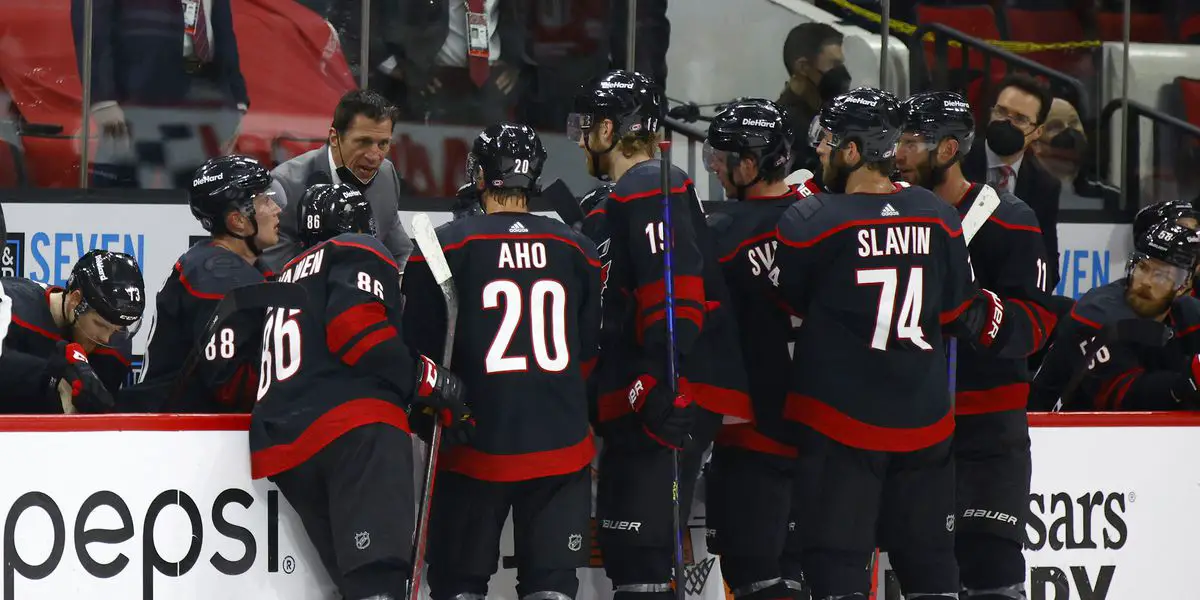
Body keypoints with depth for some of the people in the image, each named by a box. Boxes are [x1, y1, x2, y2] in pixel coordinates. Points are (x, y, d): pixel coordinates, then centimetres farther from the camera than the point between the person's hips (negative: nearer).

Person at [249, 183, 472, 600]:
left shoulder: (287, 276, 36)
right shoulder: (358, 253, 11)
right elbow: (356, 329, -8)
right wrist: (426, 380, -3)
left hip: (283, 441, 8)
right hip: (354, 426, -8)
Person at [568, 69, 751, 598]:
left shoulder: (650, 191, -11)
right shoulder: (623, 197, 23)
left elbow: (676, 293, -22)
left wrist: (662, 385, -27)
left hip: (671, 401, -11)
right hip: (633, 401, 11)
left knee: (639, 554, -14)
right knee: (621, 543, 15)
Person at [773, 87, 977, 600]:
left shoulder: (811, 221, -14)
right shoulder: (936, 216, 1)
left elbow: (783, 304, -1)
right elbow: (955, 311, 9)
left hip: (838, 419, -5)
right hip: (924, 422, 5)